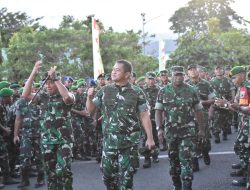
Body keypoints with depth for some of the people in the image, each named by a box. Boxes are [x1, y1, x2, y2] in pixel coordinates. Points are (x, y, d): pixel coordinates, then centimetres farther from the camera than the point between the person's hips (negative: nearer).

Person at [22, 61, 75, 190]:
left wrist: (55, 78, -23)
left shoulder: (65, 96, 0)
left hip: (64, 140, -4)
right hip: (47, 140, 4)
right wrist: (33, 73, -9)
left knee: (63, 170, -13)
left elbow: (68, 97, -26)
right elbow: (25, 95, -3)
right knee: (50, 171, 10)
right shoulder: (43, 97, 10)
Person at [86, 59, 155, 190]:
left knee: (126, 175, 4)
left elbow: (144, 116, -1)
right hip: (109, 140, 2)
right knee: (108, 173, 9)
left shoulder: (137, 92, -2)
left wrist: (150, 138, -4)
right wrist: (89, 97, -12)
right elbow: (90, 110, 7)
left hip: (130, 140, -2)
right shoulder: (104, 91, 4)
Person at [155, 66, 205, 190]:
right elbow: (158, 111, 0)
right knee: (173, 160, 12)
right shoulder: (163, 92, 0)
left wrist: (201, 129, 7)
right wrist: (159, 128, -10)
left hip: (187, 131, -2)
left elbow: (198, 111, 6)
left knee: (186, 160, -9)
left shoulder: (191, 91, -1)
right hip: (170, 131, 2)